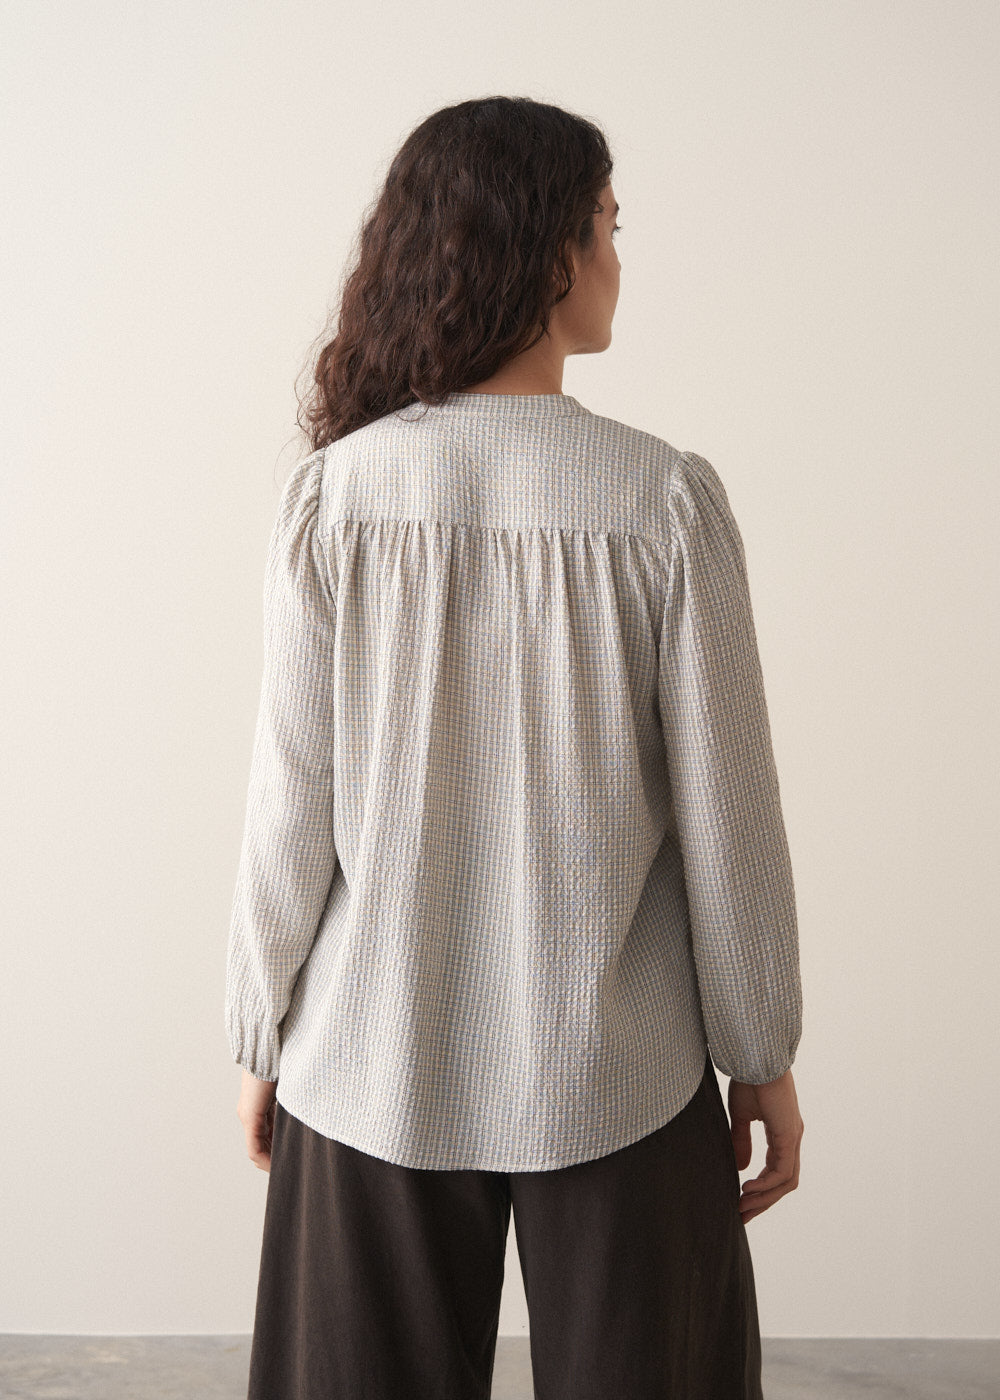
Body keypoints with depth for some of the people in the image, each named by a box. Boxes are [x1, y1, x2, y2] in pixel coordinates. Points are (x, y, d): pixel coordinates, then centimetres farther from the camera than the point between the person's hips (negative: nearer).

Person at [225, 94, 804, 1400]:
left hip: (374, 1073, 2)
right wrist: (764, 1059, 4)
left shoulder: (336, 492, -9)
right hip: (613, 1077, -1)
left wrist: (264, 1035, 8)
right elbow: (725, 816, -9)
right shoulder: (665, 498, -13)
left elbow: (292, 808, -6)